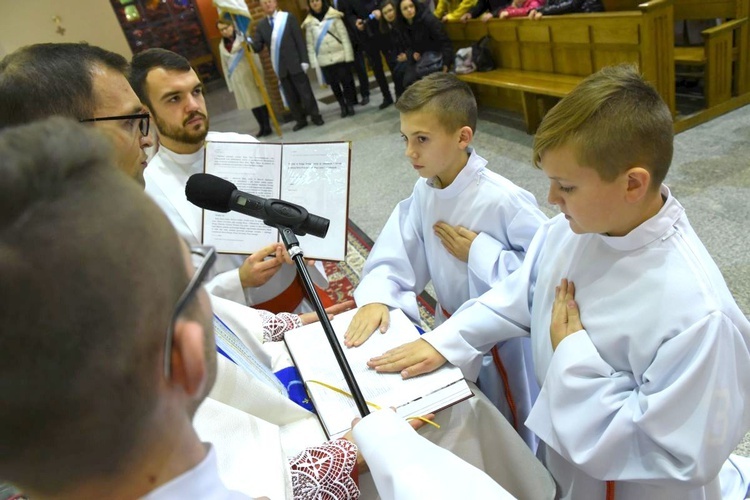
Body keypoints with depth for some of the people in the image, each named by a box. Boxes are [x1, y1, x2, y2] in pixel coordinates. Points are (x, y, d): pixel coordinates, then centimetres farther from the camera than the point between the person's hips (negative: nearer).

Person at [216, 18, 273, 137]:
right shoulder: (222, 46, 10)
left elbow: (255, 57, -9)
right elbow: (225, 66, 13)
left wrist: (259, 75, -15)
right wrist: (230, 85, 11)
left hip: (251, 75, -4)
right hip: (237, 80, 4)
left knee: (260, 101, -1)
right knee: (251, 104, 7)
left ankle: (267, 127, 6)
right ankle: (262, 127, 14)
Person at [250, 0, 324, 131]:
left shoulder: (288, 17, -1)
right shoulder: (261, 25, 7)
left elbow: (299, 40, -4)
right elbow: (257, 47, 2)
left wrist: (304, 60, -11)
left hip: (294, 63, -3)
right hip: (280, 67, 3)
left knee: (305, 92, 2)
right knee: (290, 96, 9)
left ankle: (315, 116, 17)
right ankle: (300, 120, 20)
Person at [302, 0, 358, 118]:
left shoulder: (334, 16, 1)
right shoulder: (309, 23, 6)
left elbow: (344, 36, -2)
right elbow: (310, 44, 7)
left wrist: (348, 55, -9)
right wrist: (314, 61, -1)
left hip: (339, 55, -2)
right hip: (324, 59, 2)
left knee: (345, 80, -2)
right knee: (333, 83, 6)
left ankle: (350, 105, 13)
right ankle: (342, 106, 19)